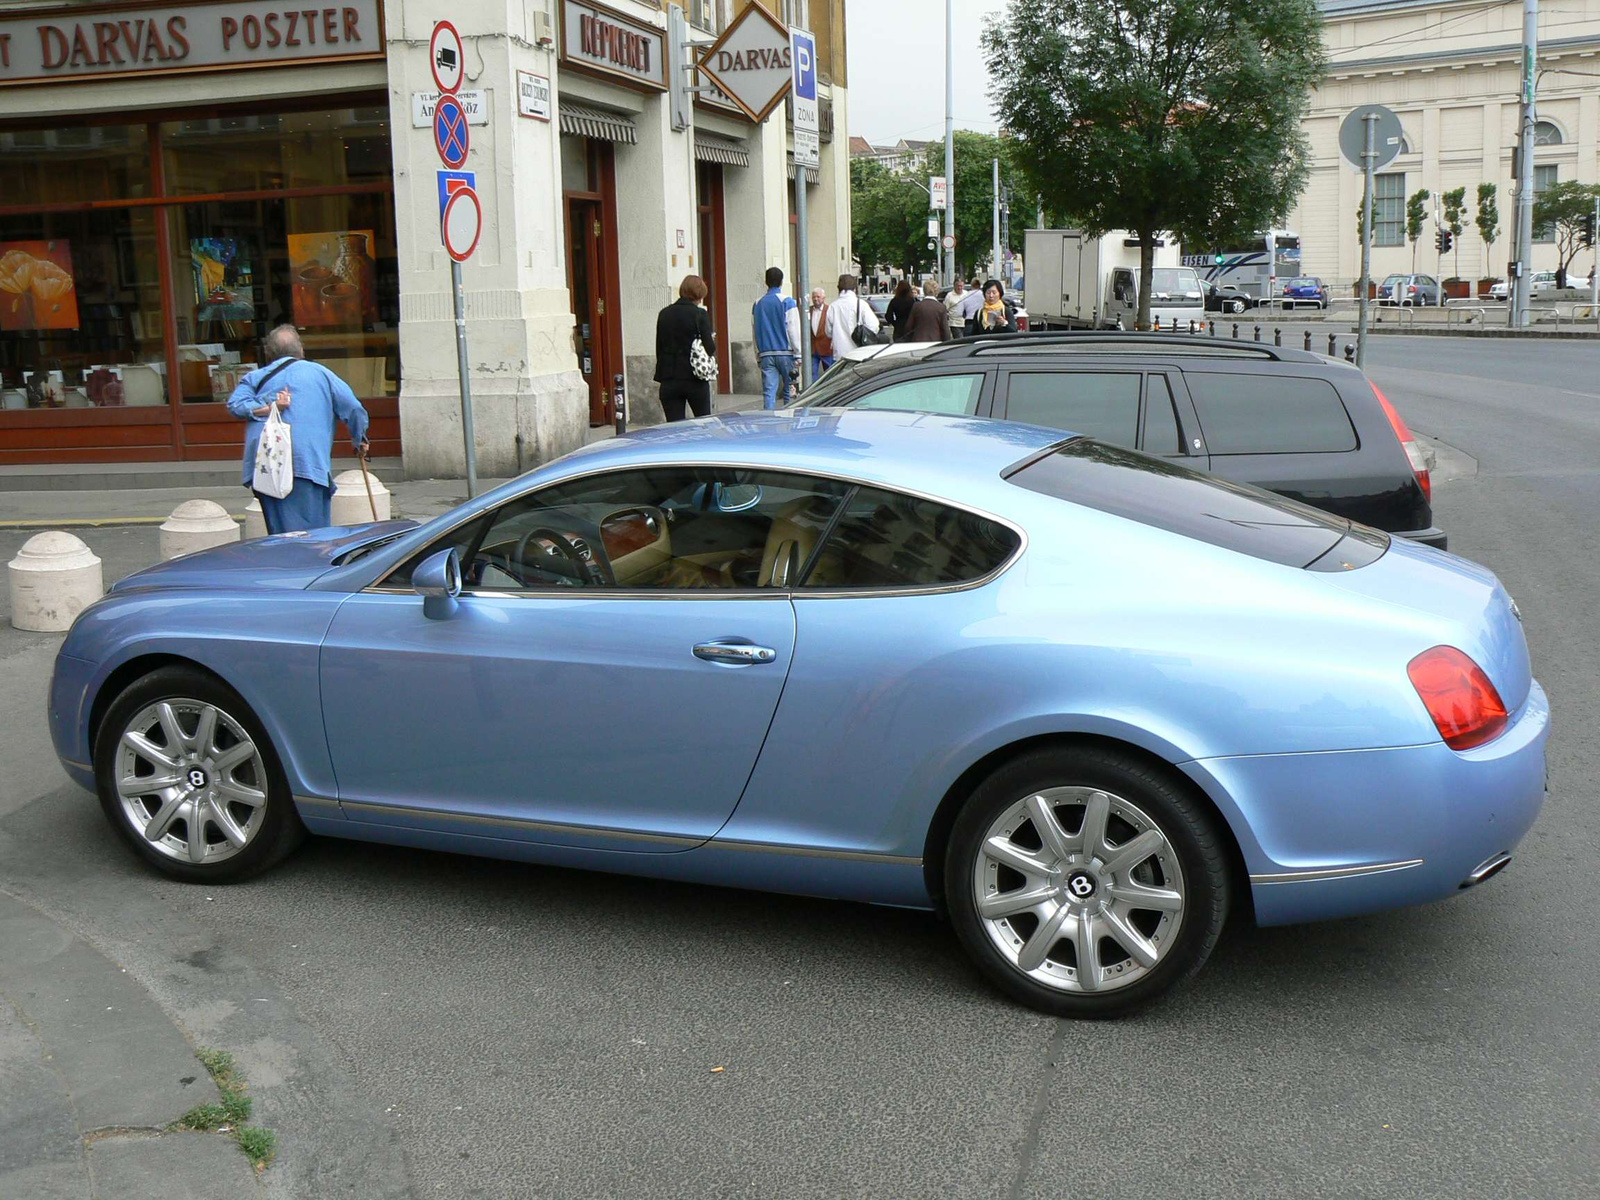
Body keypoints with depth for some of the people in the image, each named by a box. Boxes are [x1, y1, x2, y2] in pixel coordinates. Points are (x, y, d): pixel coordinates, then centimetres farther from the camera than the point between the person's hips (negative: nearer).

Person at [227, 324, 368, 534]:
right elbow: (354, 409, 9)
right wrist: (359, 440, 24)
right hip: (308, 463, -3)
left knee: (279, 534, 7)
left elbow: (235, 404, -1)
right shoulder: (320, 372, 13)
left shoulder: (255, 378, 17)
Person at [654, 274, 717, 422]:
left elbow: (659, 347, 8)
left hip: (669, 381, 3)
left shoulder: (664, 314, 6)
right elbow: (710, 348, -10)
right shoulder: (700, 314, -7)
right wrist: (712, 338, 11)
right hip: (695, 379, -3)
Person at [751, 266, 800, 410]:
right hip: (785, 353, -3)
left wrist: (758, 357, 19)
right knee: (790, 392, 4)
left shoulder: (758, 304, 9)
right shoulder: (787, 302, -4)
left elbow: (755, 333, 13)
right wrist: (798, 356, -6)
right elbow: (794, 330, -7)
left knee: (768, 393, -1)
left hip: (766, 355, 3)